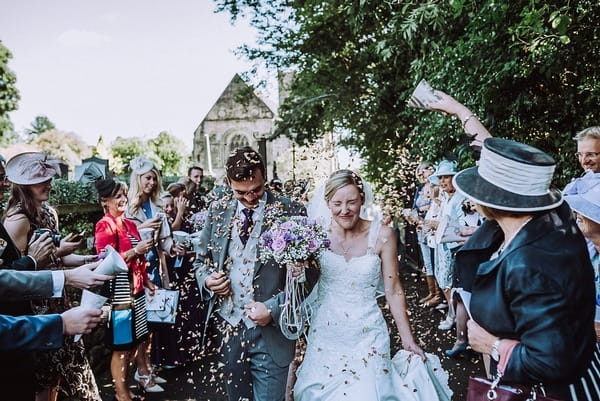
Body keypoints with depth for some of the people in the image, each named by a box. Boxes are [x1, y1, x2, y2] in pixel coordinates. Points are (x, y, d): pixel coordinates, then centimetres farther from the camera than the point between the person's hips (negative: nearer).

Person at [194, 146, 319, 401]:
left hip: (271, 331, -4)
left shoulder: (290, 212, -11)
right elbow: (201, 258, 13)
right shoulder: (218, 211, 2)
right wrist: (207, 279, -8)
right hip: (228, 326, 4)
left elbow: (308, 273, -9)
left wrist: (274, 308, -18)